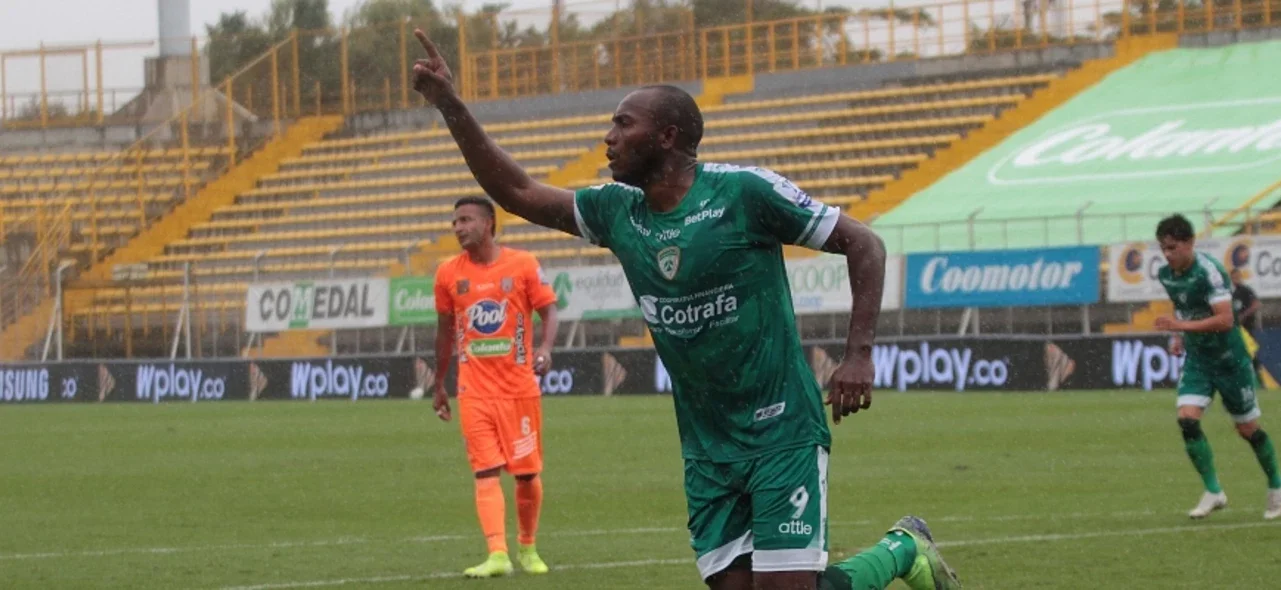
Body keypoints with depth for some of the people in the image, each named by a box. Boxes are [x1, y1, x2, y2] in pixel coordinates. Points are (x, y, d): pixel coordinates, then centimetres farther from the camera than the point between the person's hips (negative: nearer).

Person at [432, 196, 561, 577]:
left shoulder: (523, 266, -4)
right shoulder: (449, 273, 4)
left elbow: (547, 310, -1)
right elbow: (445, 329, 14)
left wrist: (545, 347, -22)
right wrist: (439, 385, 17)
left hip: (519, 386, -1)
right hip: (474, 391, 1)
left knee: (527, 473, 6)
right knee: (486, 472, -10)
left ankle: (527, 549, 26)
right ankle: (497, 555, -19)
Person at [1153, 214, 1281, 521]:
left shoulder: (1208, 271, -22)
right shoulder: (1165, 275, 1)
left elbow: (1225, 320, -30)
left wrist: (1182, 327, -35)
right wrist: (1178, 337, 8)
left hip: (1229, 360, -6)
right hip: (1196, 360, 6)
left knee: (1248, 429, 6)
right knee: (1187, 420, -16)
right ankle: (1213, 492, -10)